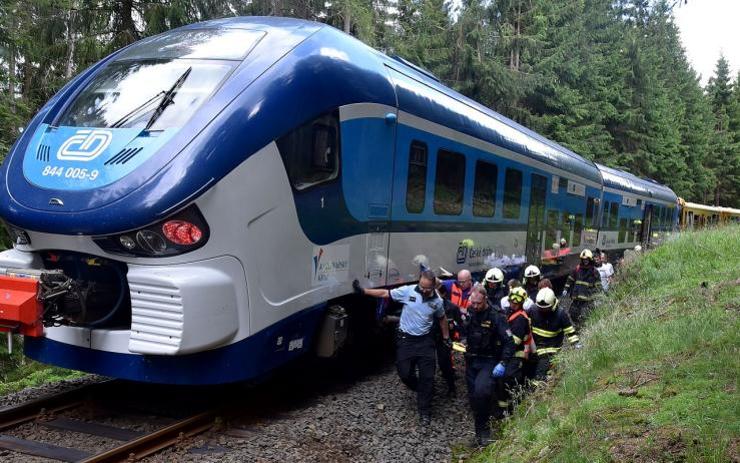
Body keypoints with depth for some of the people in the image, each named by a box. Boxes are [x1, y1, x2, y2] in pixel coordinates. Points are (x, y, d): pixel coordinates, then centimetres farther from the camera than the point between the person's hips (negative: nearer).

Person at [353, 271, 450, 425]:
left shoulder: (437, 301, -5)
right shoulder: (408, 291, -11)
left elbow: (442, 319, 13)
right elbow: (385, 293, -6)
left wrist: (446, 337, 18)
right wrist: (363, 291, -11)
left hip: (425, 341, 0)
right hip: (406, 339, 0)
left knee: (427, 376, -2)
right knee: (405, 373, 2)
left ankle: (425, 411, 10)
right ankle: (422, 391, 34)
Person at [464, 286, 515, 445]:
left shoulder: (496, 317, -13)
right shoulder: (469, 313, 2)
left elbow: (509, 342, -13)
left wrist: (503, 364, -20)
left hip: (489, 362, -5)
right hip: (471, 361, 6)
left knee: (481, 392, -26)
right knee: (473, 396, 7)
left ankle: (483, 428, -8)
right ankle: (479, 427, 23)